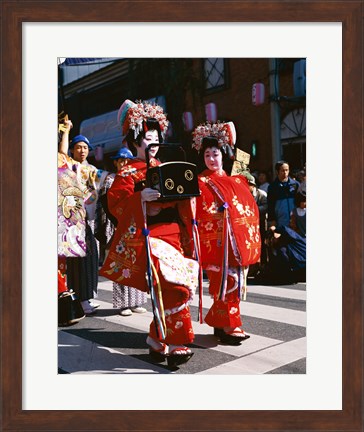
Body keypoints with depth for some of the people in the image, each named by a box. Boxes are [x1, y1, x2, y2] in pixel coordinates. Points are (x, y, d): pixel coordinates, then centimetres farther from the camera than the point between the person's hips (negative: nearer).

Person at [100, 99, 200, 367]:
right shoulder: (128, 171, 1)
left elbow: (179, 203, 24)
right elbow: (116, 203, -13)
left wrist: (188, 195, 2)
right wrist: (141, 198, -28)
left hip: (172, 233, 7)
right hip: (147, 236, -6)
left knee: (164, 292, 6)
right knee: (174, 287, -17)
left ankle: (158, 344, 20)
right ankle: (178, 346, -4)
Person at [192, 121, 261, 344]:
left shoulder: (236, 180, 15)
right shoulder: (201, 182, -2)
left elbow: (250, 208, 20)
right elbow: (198, 214, -10)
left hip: (240, 241, 6)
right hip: (218, 241, -6)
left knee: (236, 282, 10)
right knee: (225, 283, -5)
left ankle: (219, 322, 23)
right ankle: (229, 328, 7)